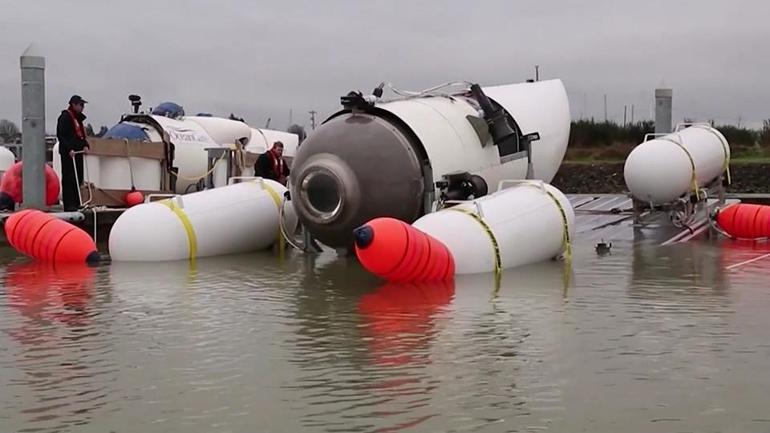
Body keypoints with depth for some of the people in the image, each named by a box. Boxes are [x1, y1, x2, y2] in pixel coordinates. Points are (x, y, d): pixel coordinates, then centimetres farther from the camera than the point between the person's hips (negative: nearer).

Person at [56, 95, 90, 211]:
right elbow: (60, 135, -15)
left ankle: (76, 203, 17)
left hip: (78, 152, 9)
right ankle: (68, 205, -7)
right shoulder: (65, 117, -10)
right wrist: (69, 149, -22)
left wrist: (85, 145, 7)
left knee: (78, 178, 11)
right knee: (68, 179, -8)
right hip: (68, 153, -9)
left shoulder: (78, 117, 18)